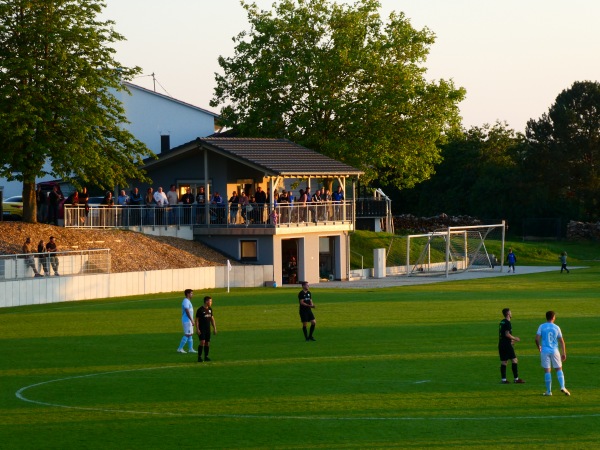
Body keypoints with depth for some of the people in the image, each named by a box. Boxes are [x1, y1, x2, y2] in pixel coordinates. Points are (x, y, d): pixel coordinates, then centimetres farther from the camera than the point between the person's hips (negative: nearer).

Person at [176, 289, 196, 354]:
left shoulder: (188, 301, 16)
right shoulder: (186, 301, -15)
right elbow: (187, 312, -21)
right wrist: (192, 320, -22)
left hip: (189, 321, 10)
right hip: (187, 321, -10)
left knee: (190, 334, 10)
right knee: (187, 335, -9)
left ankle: (190, 349, 13)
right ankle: (180, 348, -6)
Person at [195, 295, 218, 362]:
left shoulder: (210, 309, 10)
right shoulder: (200, 310, -10)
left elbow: (212, 319, 18)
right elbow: (197, 320, -8)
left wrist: (214, 328, 14)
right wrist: (197, 329, -14)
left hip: (208, 329, 6)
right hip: (201, 329, -6)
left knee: (207, 343, 6)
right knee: (202, 342, -16)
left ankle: (206, 356, 16)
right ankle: (199, 357, -10)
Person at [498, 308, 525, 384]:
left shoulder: (502, 322, 15)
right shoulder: (507, 323, -13)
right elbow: (507, 334, -19)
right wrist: (515, 338, -5)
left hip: (501, 344, 9)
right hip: (507, 345, -9)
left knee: (503, 362, 8)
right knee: (514, 360, -4)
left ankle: (503, 379, 7)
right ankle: (516, 378, -5)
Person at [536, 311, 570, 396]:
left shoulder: (542, 327, -1)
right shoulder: (556, 327, 2)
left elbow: (537, 339, -6)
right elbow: (561, 341, 5)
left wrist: (539, 348, 12)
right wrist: (564, 353, 11)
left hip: (545, 351, 0)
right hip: (555, 350, 0)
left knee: (547, 370, 3)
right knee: (559, 369, 10)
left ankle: (548, 391, 5)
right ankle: (562, 387, -6)